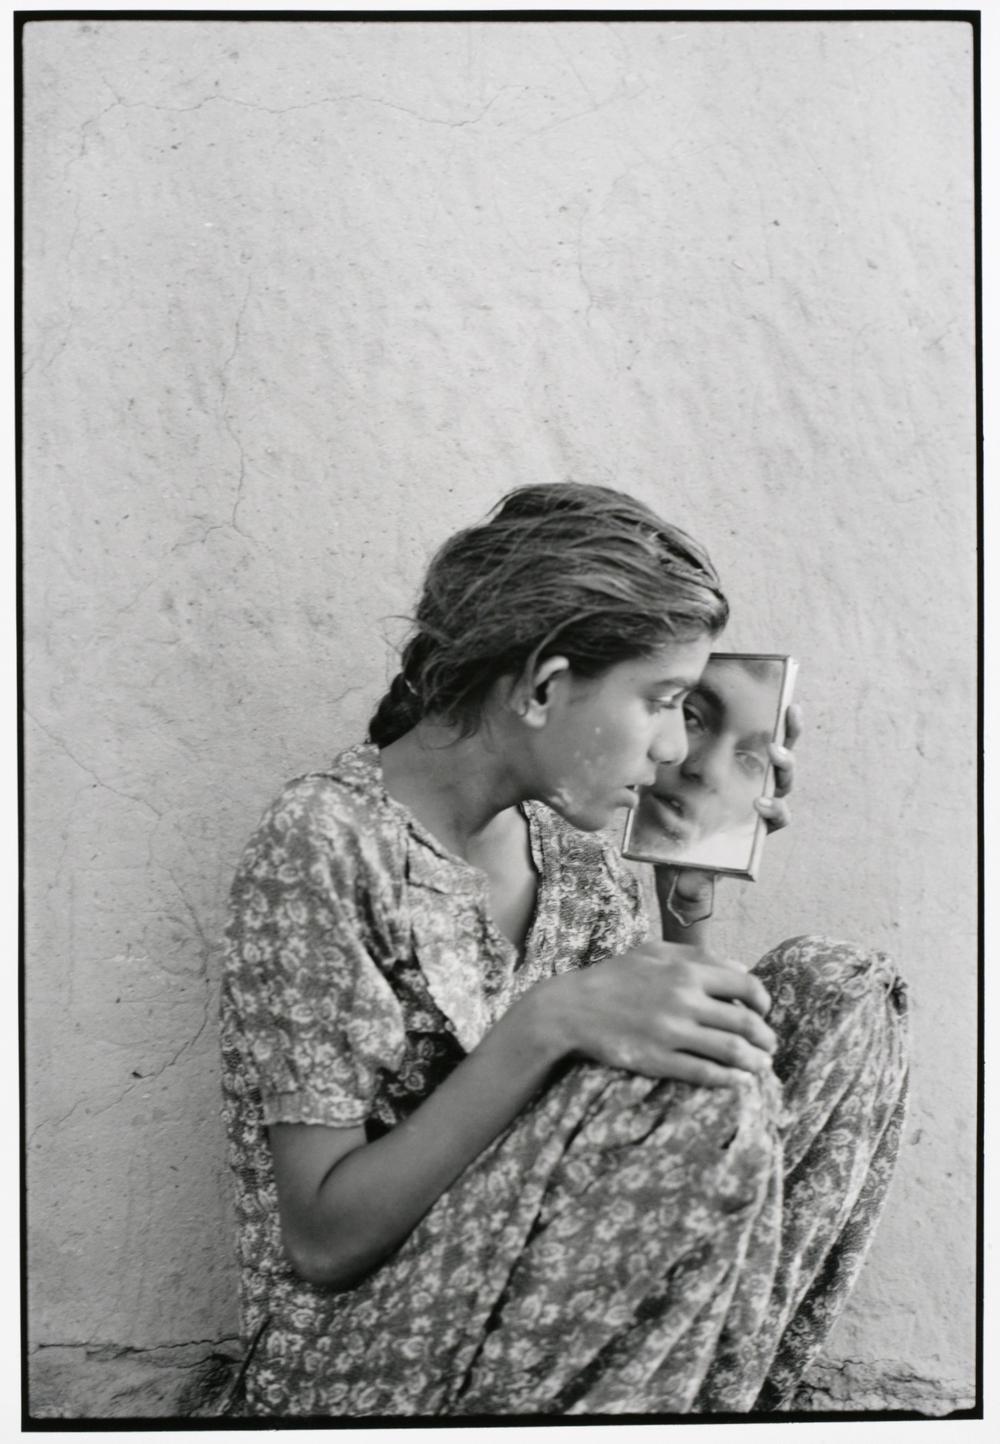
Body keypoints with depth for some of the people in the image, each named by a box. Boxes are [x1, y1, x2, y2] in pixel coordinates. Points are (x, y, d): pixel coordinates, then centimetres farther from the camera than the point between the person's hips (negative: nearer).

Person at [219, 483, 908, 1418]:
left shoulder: (567, 841, 4)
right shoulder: (321, 847, -19)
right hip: (366, 1371, -7)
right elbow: (323, 1237, -21)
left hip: (547, 1315, 7)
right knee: (707, 1103, -29)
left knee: (839, 994, -5)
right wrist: (544, 1025, -30)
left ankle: (715, 1390, -1)